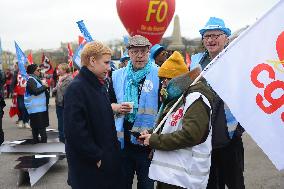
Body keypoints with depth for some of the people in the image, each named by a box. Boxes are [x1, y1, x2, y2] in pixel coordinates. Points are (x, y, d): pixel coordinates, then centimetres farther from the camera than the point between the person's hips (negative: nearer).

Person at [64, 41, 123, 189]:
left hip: (106, 158, 8)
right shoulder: (76, 88, -19)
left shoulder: (98, 86, 11)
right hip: (89, 166, -8)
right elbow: (75, 131, -24)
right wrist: (97, 157, -19)